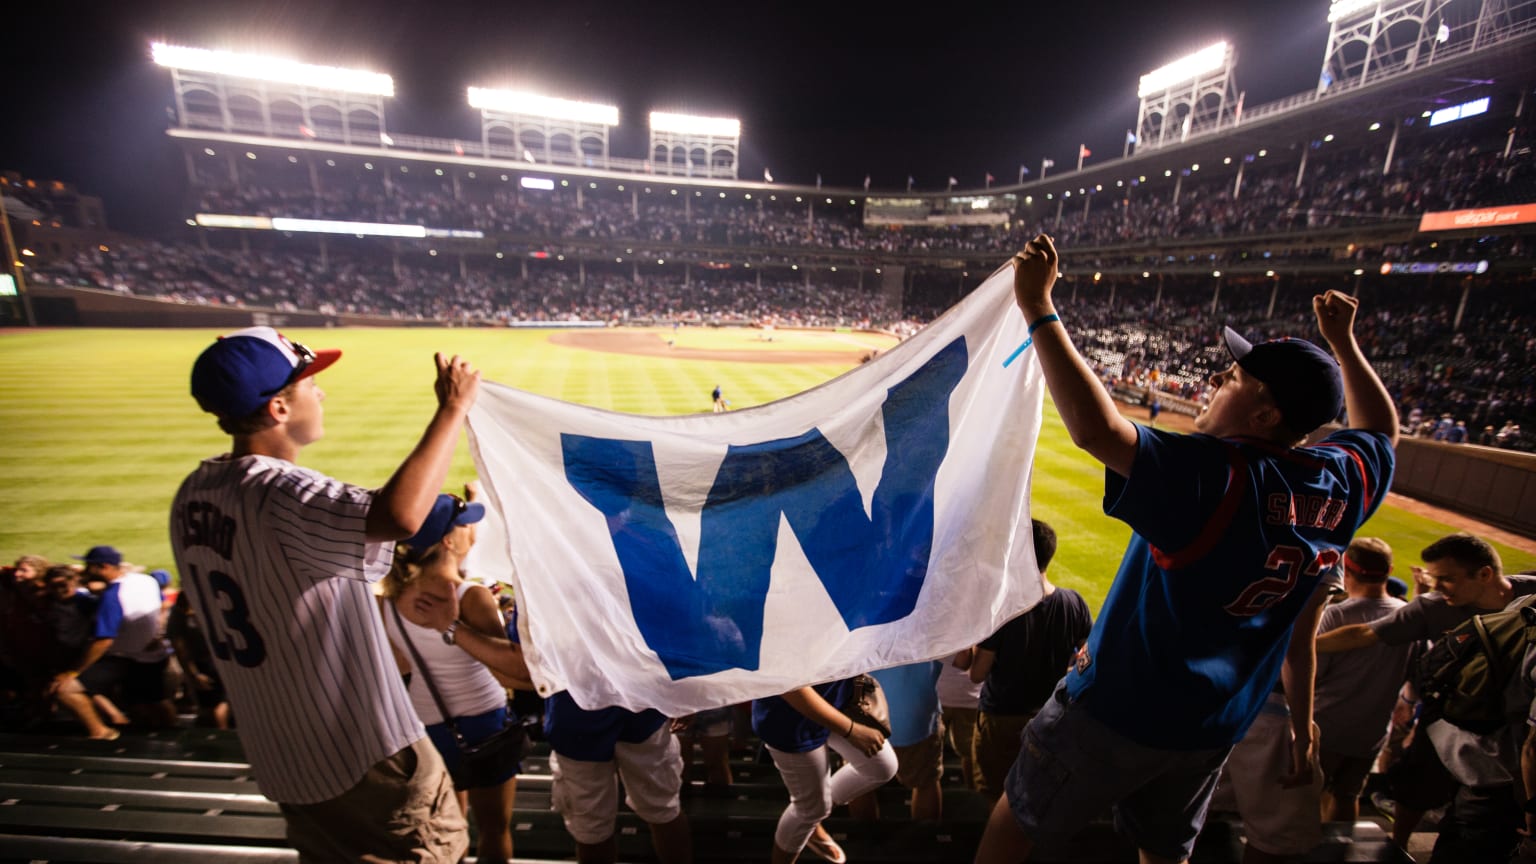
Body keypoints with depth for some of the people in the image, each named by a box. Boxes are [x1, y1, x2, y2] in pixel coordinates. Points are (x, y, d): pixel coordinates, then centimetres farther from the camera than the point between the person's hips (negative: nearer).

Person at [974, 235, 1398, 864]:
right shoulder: (1344, 482, -5)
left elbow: (1093, 428, -42)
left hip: (1120, 711, -7)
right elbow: (1382, 428, 17)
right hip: (1217, 726, 7)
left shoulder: (1213, 477, -29)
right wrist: (1343, 344, 21)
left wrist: (1038, 309, -37)